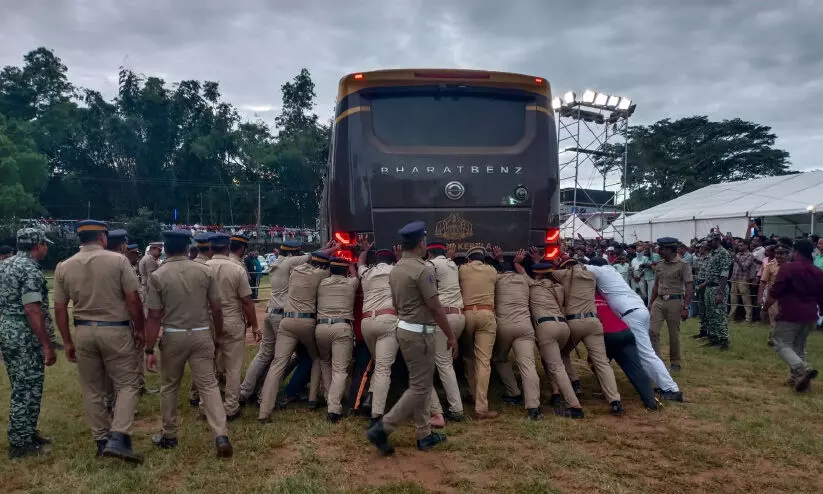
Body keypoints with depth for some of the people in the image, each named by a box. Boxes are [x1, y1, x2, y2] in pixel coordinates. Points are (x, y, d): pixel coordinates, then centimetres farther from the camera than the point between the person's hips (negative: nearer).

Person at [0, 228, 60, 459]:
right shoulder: (30, 270, -17)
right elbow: (32, 310, -23)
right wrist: (46, 346, -21)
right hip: (24, 337, -10)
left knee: (22, 388, 18)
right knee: (27, 390, -1)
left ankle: (26, 434, 28)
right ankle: (20, 444, 7)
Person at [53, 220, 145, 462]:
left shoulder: (64, 267, 2)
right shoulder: (118, 260, -9)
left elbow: (59, 309, 4)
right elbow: (133, 300, -11)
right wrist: (139, 329, 2)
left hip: (83, 331, 4)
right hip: (115, 330, -4)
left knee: (92, 390, 14)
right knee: (127, 384, 5)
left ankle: (101, 440, 23)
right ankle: (118, 439, -8)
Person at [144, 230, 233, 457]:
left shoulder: (158, 275, -7)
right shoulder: (204, 270, -3)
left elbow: (154, 316, -8)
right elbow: (217, 309, 0)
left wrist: (149, 349, -2)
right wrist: (217, 336, 14)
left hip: (173, 336, -1)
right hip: (202, 335, 1)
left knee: (169, 386, 17)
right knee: (208, 384, 3)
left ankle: (169, 436, 29)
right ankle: (221, 435, -8)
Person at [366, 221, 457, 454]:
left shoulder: (396, 268, 8)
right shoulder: (423, 269, -19)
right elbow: (435, 307, -18)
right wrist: (451, 336, -10)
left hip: (404, 328, 9)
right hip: (419, 333, -9)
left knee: (422, 384, 16)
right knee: (420, 387, -2)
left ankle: (424, 435, 23)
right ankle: (382, 429, -2)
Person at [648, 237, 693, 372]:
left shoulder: (683, 265, -8)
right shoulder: (659, 265, 9)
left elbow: (689, 288, -10)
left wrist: (685, 307, -15)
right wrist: (650, 304, 15)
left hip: (675, 302, -5)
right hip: (658, 301, 5)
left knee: (674, 334, 6)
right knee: (652, 331, -5)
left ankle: (675, 362, 21)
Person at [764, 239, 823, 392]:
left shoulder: (788, 267, -11)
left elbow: (774, 293, -13)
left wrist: (765, 308, 0)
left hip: (790, 314, -7)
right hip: (810, 316, 7)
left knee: (782, 345, -1)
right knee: (799, 347, 17)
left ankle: (803, 369, -21)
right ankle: (797, 376, 18)